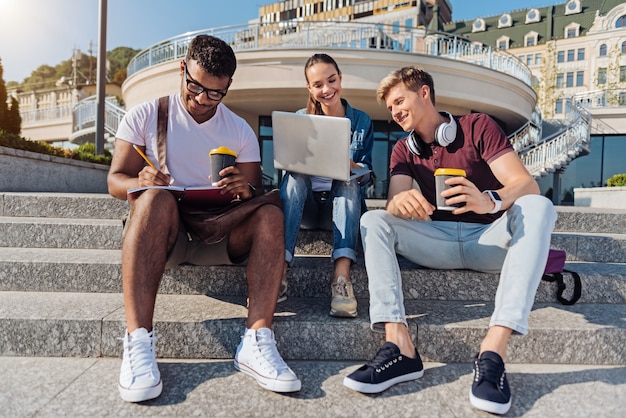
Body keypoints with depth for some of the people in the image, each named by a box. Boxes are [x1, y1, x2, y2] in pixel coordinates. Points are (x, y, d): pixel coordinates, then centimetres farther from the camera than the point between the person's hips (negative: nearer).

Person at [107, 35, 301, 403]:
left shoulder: (241, 130, 10)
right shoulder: (145, 116, 6)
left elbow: (256, 191, 5)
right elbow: (115, 179, 3)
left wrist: (247, 190, -21)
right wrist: (140, 183, -21)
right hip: (163, 232, -1)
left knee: (271, 214, -25)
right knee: (157, 197, -34)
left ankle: (257, 340, -35)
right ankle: (139, 340, -38)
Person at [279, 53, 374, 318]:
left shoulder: (361, 121, 8)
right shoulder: (299, 120, 9)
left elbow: (367, 175, 2)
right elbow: (289, 167, 3)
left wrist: (351, 166, -22)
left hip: (341, 207, 0)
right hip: (305, 207, 0)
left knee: (349, 181, -32)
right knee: (295, 176, -30)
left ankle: (341, 277, -47)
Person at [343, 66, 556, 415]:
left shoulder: (478, 127, -2)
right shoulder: (405, 150, 9)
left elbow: (526, 185, -15)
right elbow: (394, 206, -9)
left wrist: (489, 201, -38)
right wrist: (403, 201, -34)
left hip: (490, 239, -2)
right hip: (439, 243, 3)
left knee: (538, 207, -29)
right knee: (373, 221, -17)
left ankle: (494, 349, -39)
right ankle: (399, 347, -33)